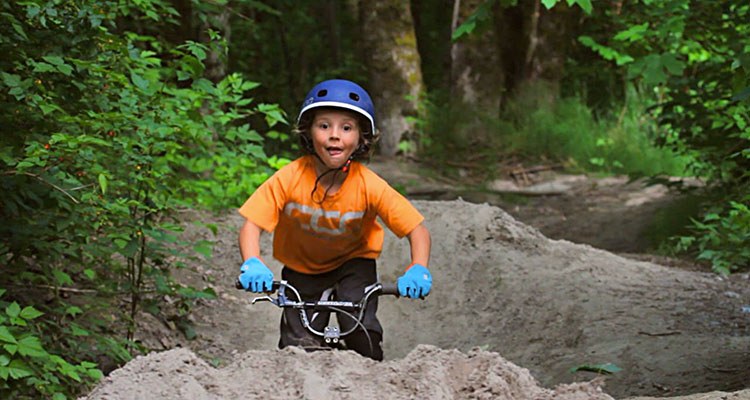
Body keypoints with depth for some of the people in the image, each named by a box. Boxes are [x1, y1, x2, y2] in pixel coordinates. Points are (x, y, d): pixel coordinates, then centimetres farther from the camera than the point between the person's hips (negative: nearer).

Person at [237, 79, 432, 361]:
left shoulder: (369, 186, -25)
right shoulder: (289, 179, -25)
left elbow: (417, 230, -21)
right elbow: (252, 226, -25)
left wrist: (418, 269, -40)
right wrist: (252, 263, -44)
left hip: (353, 263, 0)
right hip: (302, 268, 0)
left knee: (360, 327, -21)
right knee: (298, 348, -9)